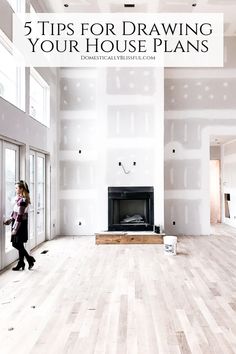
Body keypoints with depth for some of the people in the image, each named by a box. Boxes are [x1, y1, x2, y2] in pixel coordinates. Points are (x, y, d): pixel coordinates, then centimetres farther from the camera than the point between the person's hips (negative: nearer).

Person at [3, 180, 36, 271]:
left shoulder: (22, 200, -20)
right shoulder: (19, 199, 8)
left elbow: (20, 216, -21)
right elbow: (15, 212, 17)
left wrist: (15, 229, -19)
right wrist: (9, 220, 15)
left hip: (20, 224, -9)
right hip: (19, 223, 9)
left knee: (17, 244, -2)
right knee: (19, 244, 13)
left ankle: (30, 259, 10)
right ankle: (21, 263, 22)